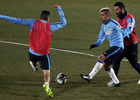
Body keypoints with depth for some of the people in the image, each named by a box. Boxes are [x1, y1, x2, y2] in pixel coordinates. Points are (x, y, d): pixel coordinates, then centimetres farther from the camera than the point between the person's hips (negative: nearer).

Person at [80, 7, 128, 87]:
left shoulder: (113, 23, -12)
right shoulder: (104, 26, 14)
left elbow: (123, 31, -18)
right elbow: (101, 38, 16)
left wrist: (125, 36, -37)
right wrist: (95, 44, -1)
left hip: (118, 47, -9)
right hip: (113, 47, 9)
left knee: (101, 58, -18)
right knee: (105, 65, 9)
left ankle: (90, 77, -17)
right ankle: (116, 82, 18)